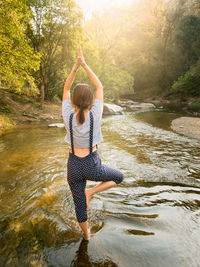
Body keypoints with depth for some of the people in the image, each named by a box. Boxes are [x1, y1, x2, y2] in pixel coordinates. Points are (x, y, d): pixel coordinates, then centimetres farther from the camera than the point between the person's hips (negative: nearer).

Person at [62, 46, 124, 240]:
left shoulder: (68, 116, -17)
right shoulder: (95, 116, -22)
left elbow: (65, 89, -1)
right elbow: (100, 87, -8)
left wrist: (75, 66, -6)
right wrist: (84, 64, -4)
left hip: (74, 166, 3)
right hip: (92, 166, -2)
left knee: (79, 203, 25)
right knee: (118, 177, 25)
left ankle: (86, 233, 47)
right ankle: (91, 192, 6)